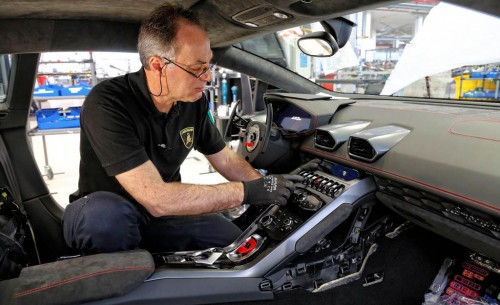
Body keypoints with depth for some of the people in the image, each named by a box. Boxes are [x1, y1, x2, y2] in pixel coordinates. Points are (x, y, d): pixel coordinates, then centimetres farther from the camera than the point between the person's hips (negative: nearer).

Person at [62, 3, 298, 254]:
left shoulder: (194, 101, -9)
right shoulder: (108, 104, -28)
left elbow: (226, 160, 4)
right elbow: (156, 199, -34)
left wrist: (265, 188, -12)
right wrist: (246, 192, -30)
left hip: (163, 212, 5)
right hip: (106, 211, -5)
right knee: (104, 215, -39)